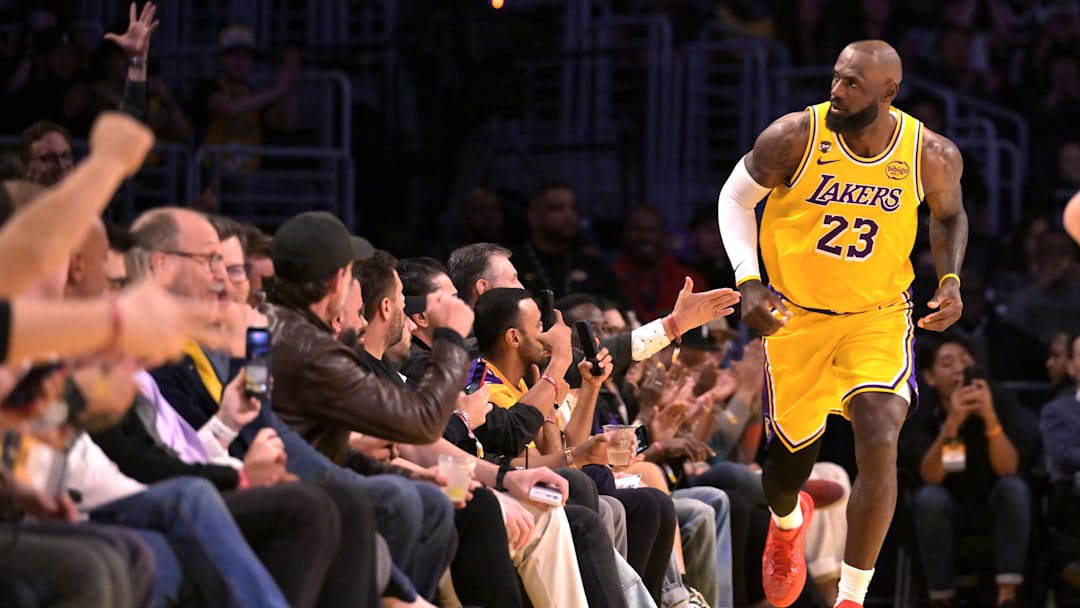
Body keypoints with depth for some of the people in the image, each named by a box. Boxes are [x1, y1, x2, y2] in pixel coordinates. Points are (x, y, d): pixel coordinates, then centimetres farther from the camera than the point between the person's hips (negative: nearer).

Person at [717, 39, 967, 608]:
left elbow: (948, 214, 8)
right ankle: (787, 523, 54)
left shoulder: (932, 156, -15)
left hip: (879, 315, 0)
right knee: (791, 453, 14)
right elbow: (735, 198, -4)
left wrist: (950, 279, -8)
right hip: (795, 315, 1)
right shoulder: (794, 137, -20)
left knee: (879, 446, -22)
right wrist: (748, 281, -15)